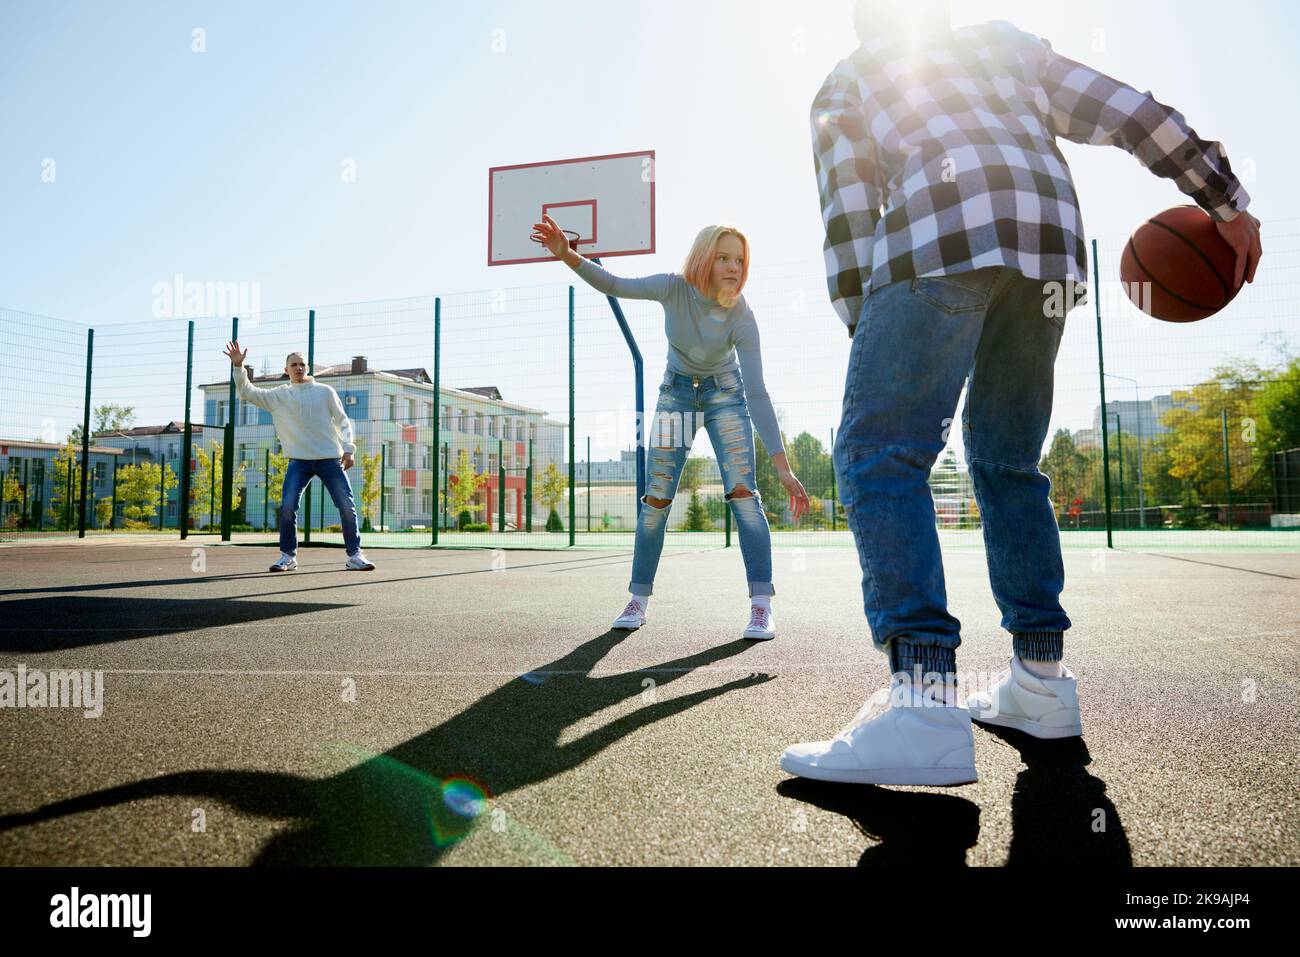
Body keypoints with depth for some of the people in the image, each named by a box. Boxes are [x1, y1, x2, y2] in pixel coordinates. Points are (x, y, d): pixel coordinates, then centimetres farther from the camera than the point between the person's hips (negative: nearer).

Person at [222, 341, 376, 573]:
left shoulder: (325, 391, 7)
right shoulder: (278, 395, 9)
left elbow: (343, 421, 7)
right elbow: (247, 393, 3)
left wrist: (348, 449, -5)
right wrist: (239, 366, -11)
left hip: (331, 459, 0)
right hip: (299, 460, 0)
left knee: (347, 507, -5)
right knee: (288, 507, -12)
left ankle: (355, 556, 6)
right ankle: (287, 556, 4)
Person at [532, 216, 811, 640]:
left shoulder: (741, 316, -27)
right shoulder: (675, 287, -23)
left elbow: (757, 392, -31)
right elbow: (614, 285, -30)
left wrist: (783, 467, -37)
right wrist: (568, 256, -50)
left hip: (725, 392, -1)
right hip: (677, 390, 2)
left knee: (743, 493, -17)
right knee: (657, 498, -2)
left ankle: (762, 605, -14)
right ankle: (639, 598, 9)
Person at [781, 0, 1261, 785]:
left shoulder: (844, 84, 26)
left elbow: (848, 220, 13)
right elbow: (1134, 114, 25)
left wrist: (869, 332, 12)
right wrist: (1226, 200, 28)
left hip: (938, 237, -4)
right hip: (1050, 244, 5)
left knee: (879, 452, -10)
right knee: (1008, 462, 13)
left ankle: (924, 699, -26)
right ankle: (1040, 682, 12)